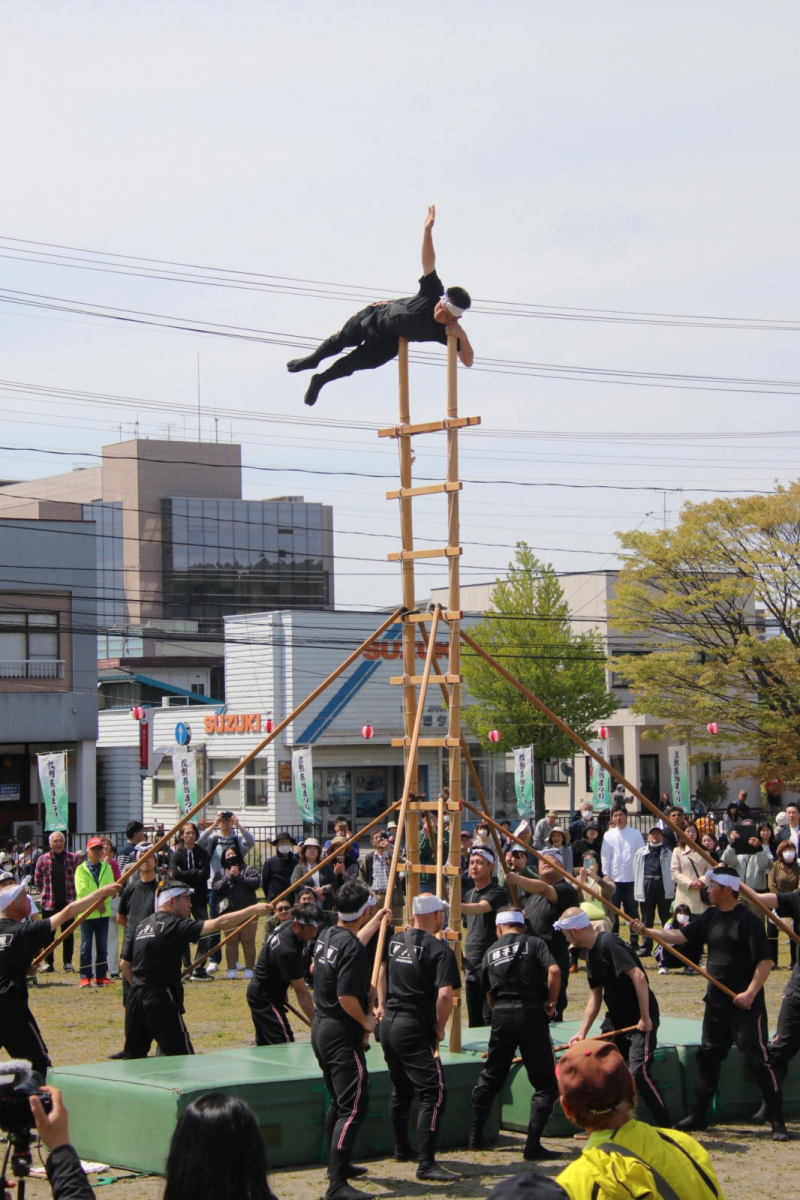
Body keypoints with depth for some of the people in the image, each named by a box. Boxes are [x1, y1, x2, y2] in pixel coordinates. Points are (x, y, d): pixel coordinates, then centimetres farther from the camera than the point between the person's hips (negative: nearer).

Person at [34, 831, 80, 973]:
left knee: (68, 933, 4)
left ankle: (68, 962, 11)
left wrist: (73, 894, 2)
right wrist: (45, 893, 6)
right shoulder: (42, 860, 3)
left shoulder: (73, 859, 2)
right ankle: (48, 962, 10)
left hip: (68, 901, 0)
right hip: (49, 903, 0)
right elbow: (37, 881, 10)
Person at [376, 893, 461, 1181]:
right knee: (433, 1094, -9)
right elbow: (445, 994, -24)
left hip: (388, 1024, 8)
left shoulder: (394, 941, 10)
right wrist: (440, 1027, -10)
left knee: (401, 1089, 24)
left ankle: (402, 1149, 38)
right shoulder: (439, 950, -13)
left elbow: (381, 969, 30)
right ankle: (426, 1164, -15)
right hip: (415, 1028, -8)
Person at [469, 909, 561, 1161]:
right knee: (545, 1082, 3)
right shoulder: (534, 943, 4)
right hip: (531, 1014, -4)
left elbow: (488, 994, 16)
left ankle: (475, 1137, 24)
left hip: (501, 1017, 4)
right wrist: (551, 1002, -1)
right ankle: (533, 1145, -5)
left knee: (490, 1077, 20)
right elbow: (554, 970, -13)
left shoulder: (490, 952, 14)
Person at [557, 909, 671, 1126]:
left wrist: (645, 1018, -24)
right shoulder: (591, 953, 11)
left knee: (639, 1071, -18)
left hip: (641, 1020, -10)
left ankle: (665, 1126, -9)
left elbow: (639, 977, -27)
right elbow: (596, 995, 15)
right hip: (617, 1019, 10)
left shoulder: (609, 944, -20)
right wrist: (582, 1032, 8)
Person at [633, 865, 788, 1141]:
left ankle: (778, 1122, -3)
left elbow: (765, 961, -18)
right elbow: (680, 936, 10)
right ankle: (698, 1116, 25)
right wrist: (648, 932, -1)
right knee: (708, 1057, 14)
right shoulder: (710, 917, 8)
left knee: (758, 1060, -8)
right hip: (716, 1002, 8)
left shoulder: (748, 920, -15)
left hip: (746, 1005, -8)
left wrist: (750, 993, -24)